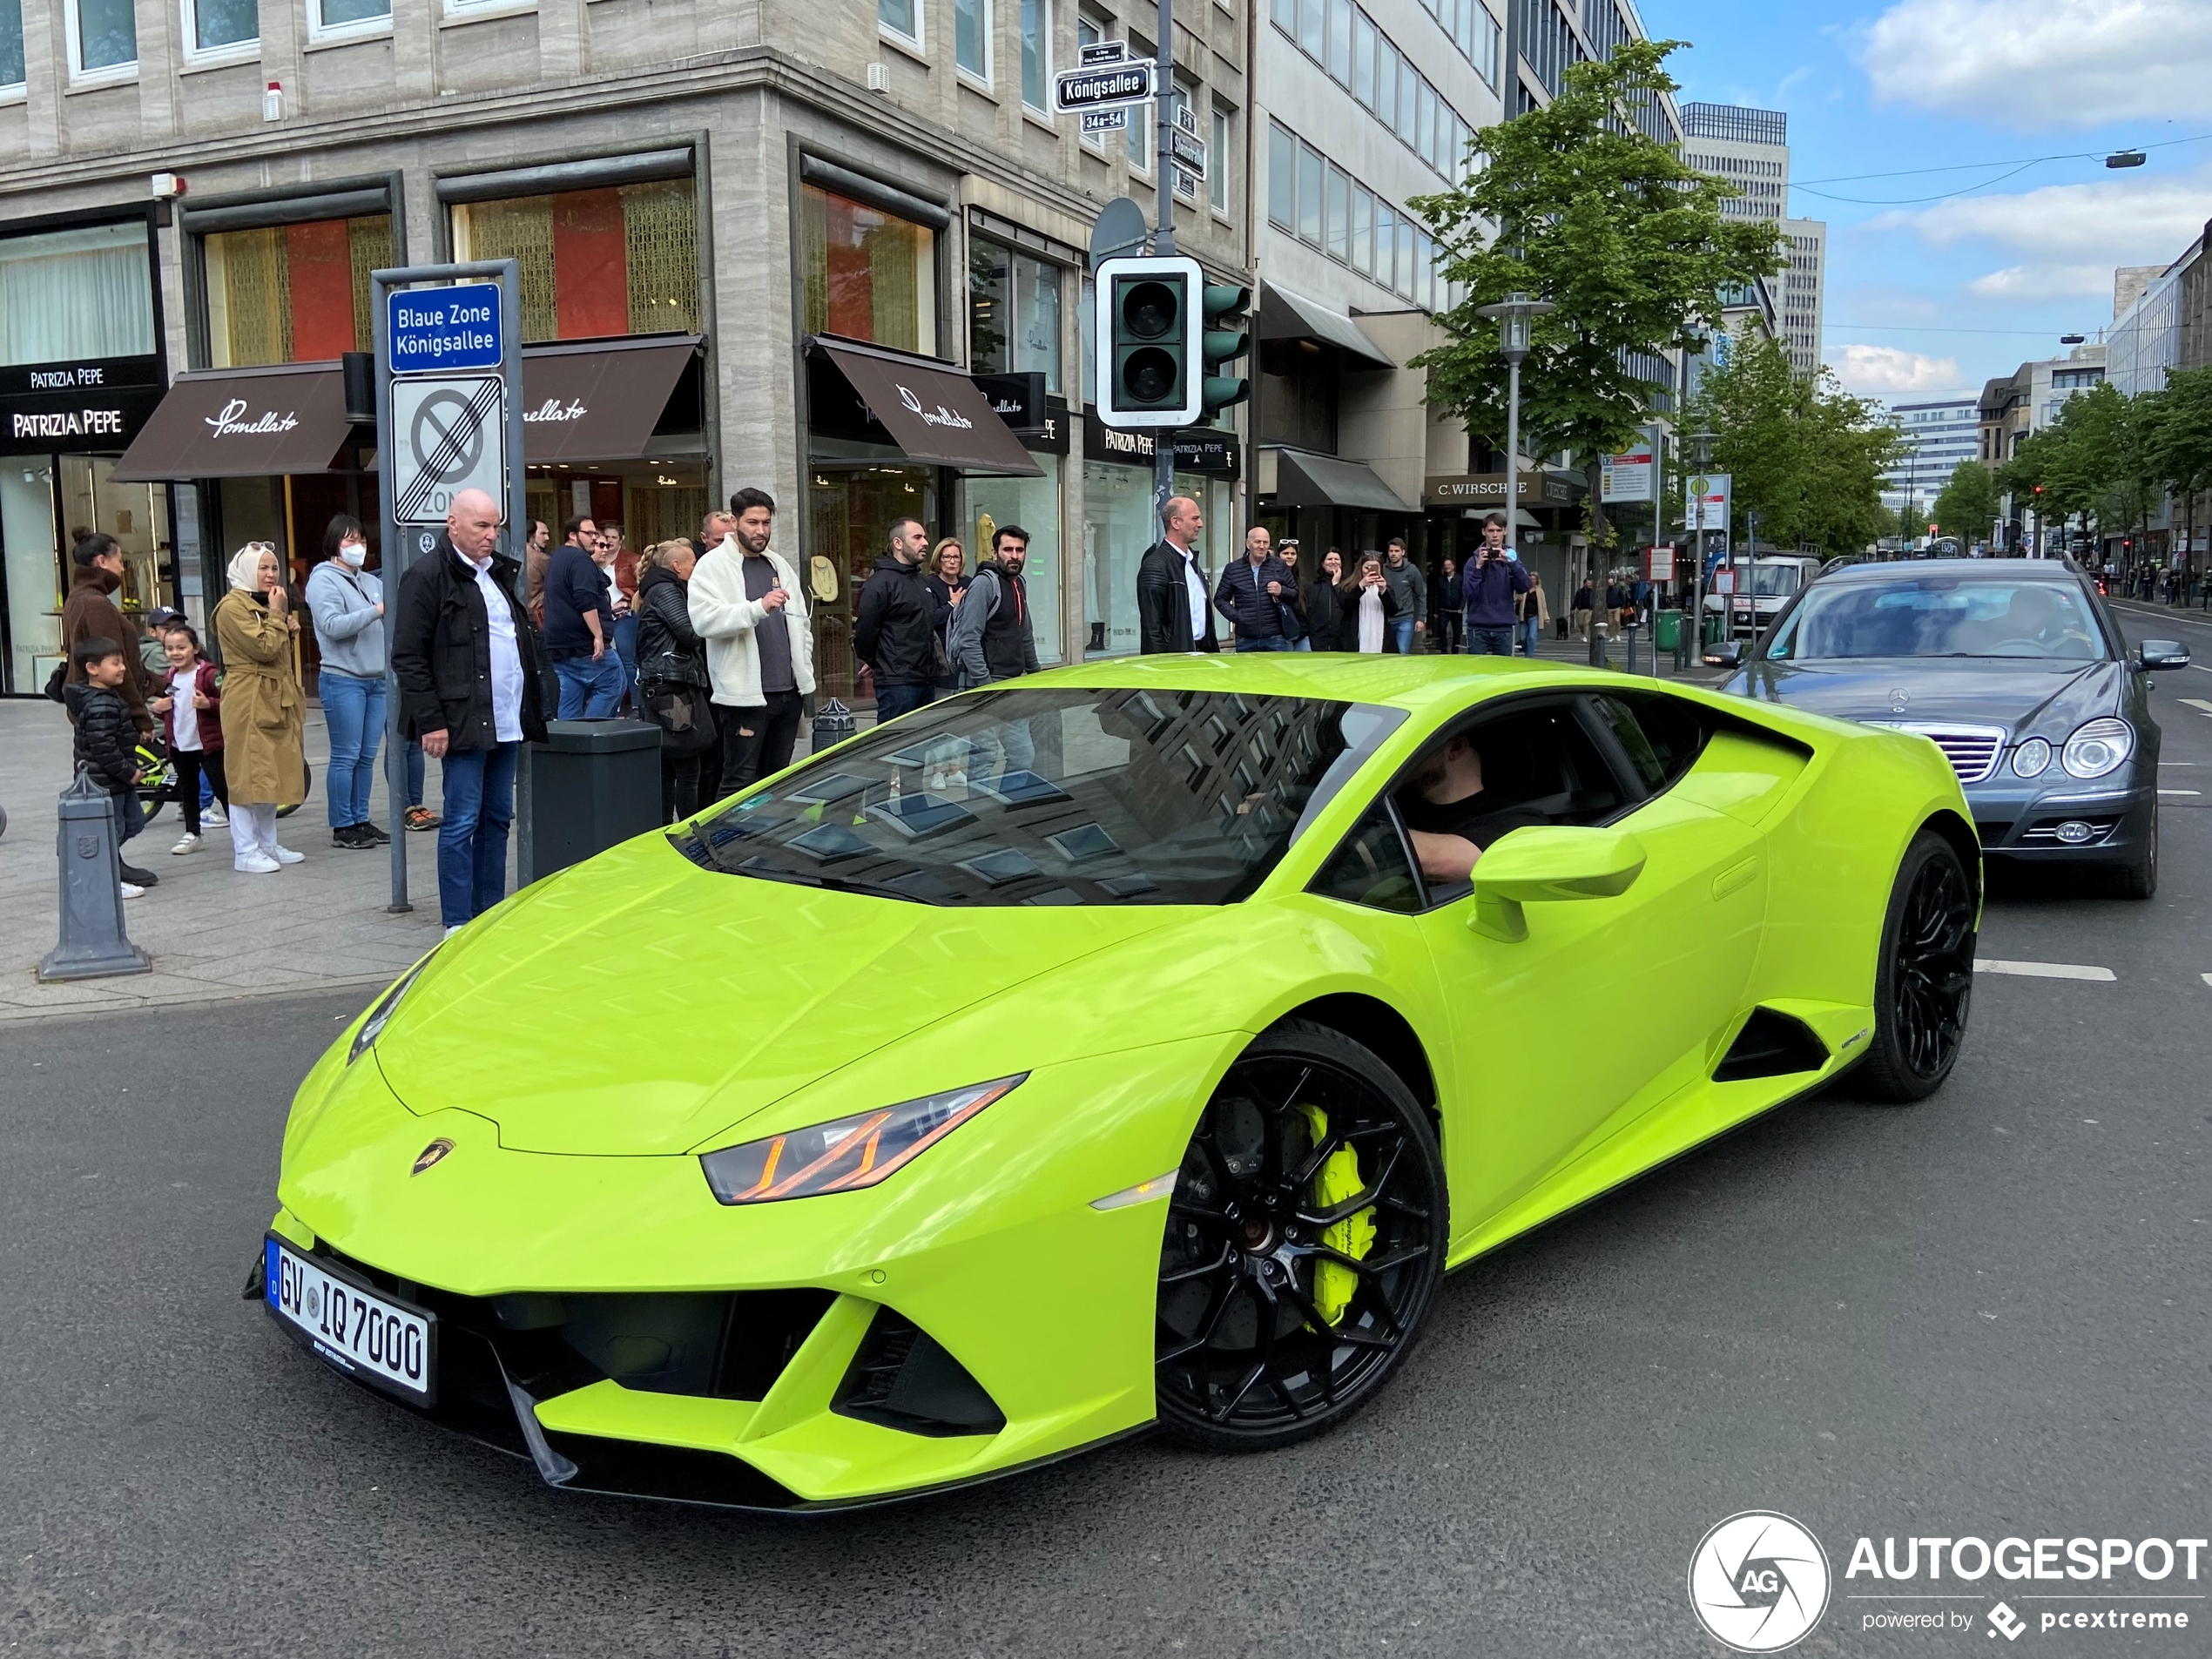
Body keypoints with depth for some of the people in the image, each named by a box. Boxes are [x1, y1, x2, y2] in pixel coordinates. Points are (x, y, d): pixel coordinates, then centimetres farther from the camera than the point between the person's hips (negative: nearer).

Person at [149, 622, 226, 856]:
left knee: (222, 788, -3)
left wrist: (208, 704, -29)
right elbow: (163, 707, 22)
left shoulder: (208, 674, -12)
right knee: (187, 791, 15)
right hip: (179, 745, 7)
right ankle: (192, 833, 26)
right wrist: (156, 708, 1)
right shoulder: (167, 678, 9)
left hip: (209, 743, -6)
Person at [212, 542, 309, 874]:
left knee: (272, 774, 12)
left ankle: (268, 845, 19)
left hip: (275, 700, 9)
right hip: (249, 701, -9)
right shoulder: (233, 607, -11)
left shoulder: (266, 604, 19)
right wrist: (277, 614, -11)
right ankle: (245, 851, -3)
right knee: (249, 775, -6)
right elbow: (264, 648, -19)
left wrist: (289, 630, 7)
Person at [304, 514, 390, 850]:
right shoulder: (324, 579, -4)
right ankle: (342, 827, 3)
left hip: (377, 681, 7)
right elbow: (332, 625, -17)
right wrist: (376, 611, -20)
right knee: (346, 757, -3)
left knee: (367, 757, 9)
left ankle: (361, 821, 17)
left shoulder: (372, 582, 17)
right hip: (343, 681, -6)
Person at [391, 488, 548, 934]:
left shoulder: (501, 571, 17)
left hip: (508, 722, 8)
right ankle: (457, 924, 2)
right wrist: (430, 722, -15)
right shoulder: (428, 575, -7)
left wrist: (533, 710, 17)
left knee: (498, 818, 11)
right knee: (462, 822, -4)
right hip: (463, 724, -8)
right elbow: (408, 657, -11)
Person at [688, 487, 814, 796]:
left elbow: (802, 622, 25)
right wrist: (760, 607, -29)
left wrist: (805, 671, 15)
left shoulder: (779, 564, 18)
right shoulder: (713, 565, -4)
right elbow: (704, 619, -20)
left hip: (789, 691, 7)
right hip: (745, 695, -7)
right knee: (739, 782, -5)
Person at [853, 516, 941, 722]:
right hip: (897, 684, -9)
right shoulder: (881, 582, -12)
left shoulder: (919, 579, 17)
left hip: (927, 680, 9)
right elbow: (865, 632, -15)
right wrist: (877, 664, 0)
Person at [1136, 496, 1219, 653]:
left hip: (1199, 652, 9)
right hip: (1174, 657, -9)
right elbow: (1151, 627, -17)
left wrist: (1212, 650, 18)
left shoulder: (1192, 561, 17)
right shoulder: (1155, 566, -13)